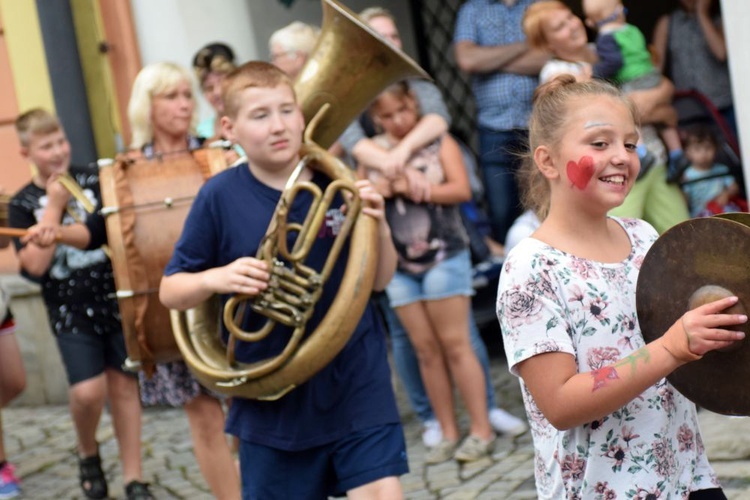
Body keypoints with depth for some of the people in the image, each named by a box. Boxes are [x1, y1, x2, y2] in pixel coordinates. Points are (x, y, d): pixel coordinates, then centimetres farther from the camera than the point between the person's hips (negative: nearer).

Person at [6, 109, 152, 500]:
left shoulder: (94, 181, 1)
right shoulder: (22, 205, -3)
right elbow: (35, 264, -14)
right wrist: (54, 206, -14)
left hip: (115, 299, 2)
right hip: (70, 311, -2)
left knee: (123, 385, 6)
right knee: (88, 391, -12)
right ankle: (88, 453, 20)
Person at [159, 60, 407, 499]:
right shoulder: (221, 197, -7)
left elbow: (379, 280, 4)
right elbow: (170, 291, -2)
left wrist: (379, 226, -15)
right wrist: (216, 278, -23)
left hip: (356, 384, 1)